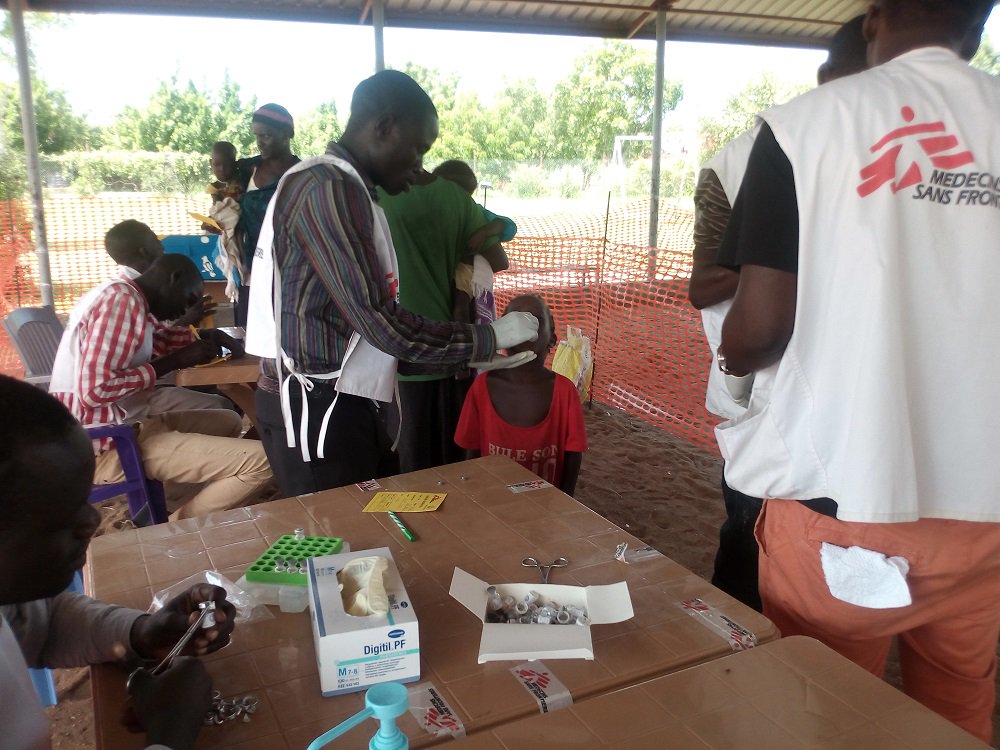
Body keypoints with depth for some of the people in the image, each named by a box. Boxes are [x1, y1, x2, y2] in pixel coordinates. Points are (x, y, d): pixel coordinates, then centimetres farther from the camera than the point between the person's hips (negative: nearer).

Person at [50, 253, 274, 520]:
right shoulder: (122, 300, -16)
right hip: (108, 446, -11)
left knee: (229, 422, 23)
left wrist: (198, 339, 10)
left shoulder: (120, 296, 16)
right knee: (260, 462, -21)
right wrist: (176, 361, -15)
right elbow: (95, 390, -24)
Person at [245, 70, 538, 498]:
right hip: (317, 410, -10)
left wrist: (471, 358, 9)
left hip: (348, 406, 10)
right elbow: (378, 322, -21)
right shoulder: (327, 189, -15)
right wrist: (488, 338, -11)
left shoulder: (346, 193, 17)